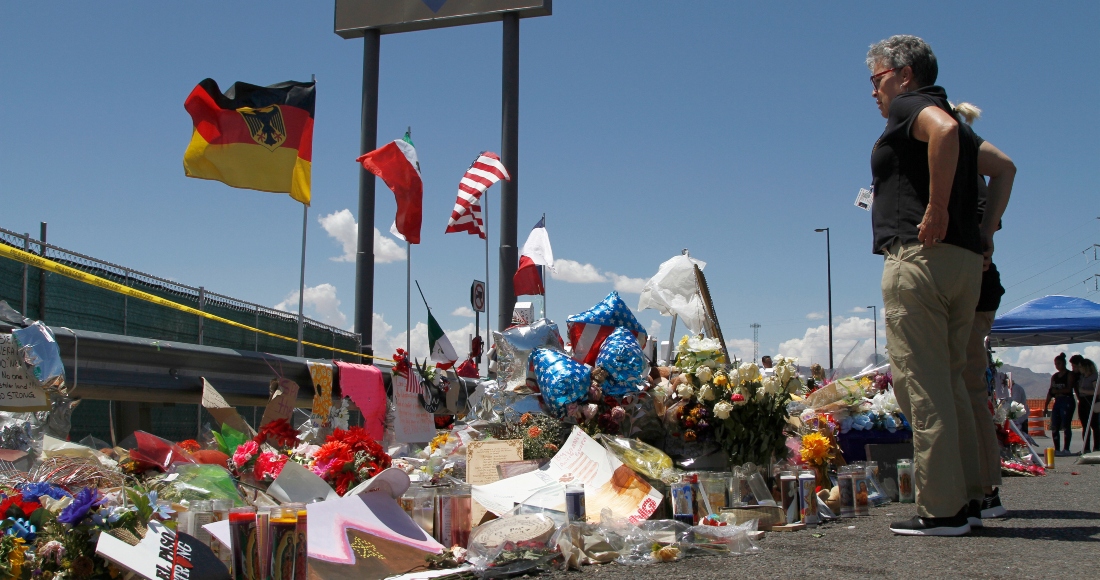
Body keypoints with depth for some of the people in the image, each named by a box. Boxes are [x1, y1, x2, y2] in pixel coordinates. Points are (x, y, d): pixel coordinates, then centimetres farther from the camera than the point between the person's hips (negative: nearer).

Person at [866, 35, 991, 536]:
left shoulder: (909, 106, -2)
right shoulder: (947, 115, 25)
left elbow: (944, 130, -25)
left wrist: (936, 210, -22)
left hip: (919, 255, -10)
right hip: (965, 260, 10)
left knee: (922, 385, -9)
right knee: (949, 383, 13)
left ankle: (940, 509, -9)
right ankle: (965, 494, 15)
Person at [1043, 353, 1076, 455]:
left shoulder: (1069, 375, -1)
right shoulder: (1054, 376, 16)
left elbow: (1069, 389, -12)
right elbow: (1050, 392, 15)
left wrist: (1057, 391, -20)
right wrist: (1045, 406, 11)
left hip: (1067, 402, -6)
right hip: (1057, 402, 6)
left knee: (1066, 426, -9)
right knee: (1054, 427, 1)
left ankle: (1066, 449, -6)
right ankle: (1057, 449, 5)